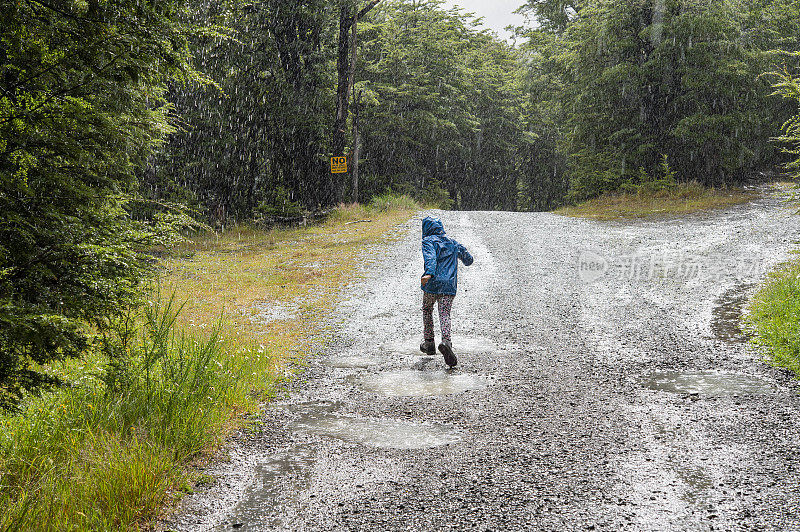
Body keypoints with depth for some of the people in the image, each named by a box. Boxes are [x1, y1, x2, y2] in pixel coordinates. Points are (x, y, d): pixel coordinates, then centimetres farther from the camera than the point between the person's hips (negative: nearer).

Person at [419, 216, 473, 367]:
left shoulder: (428, 241, 2)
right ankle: (446, 342, -31)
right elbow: (468, 259, 26)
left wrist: (428, 274, -36)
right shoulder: (452, 242, 17)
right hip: (450, 286, 3)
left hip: (432, 284, -3)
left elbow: (430, 258, -19)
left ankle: (429, 344, 26)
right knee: (444, 315, -3)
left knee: (427, 311, 21)